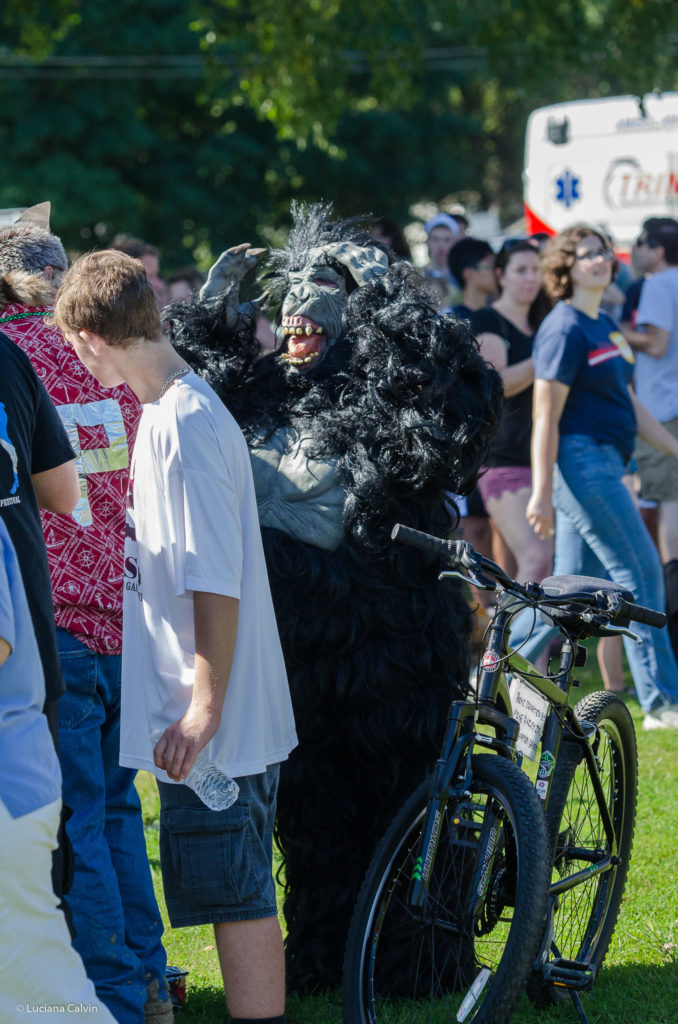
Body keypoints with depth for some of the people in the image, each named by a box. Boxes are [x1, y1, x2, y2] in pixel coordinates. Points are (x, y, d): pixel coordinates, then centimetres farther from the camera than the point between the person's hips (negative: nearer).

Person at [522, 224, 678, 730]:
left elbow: (629, 404, 22)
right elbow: (546, 415, -16)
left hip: (605, 465, 10)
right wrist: (542, 492, -20)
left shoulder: (606, 326, 17)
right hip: (581, 461, -10)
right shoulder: (564, 329, -12)